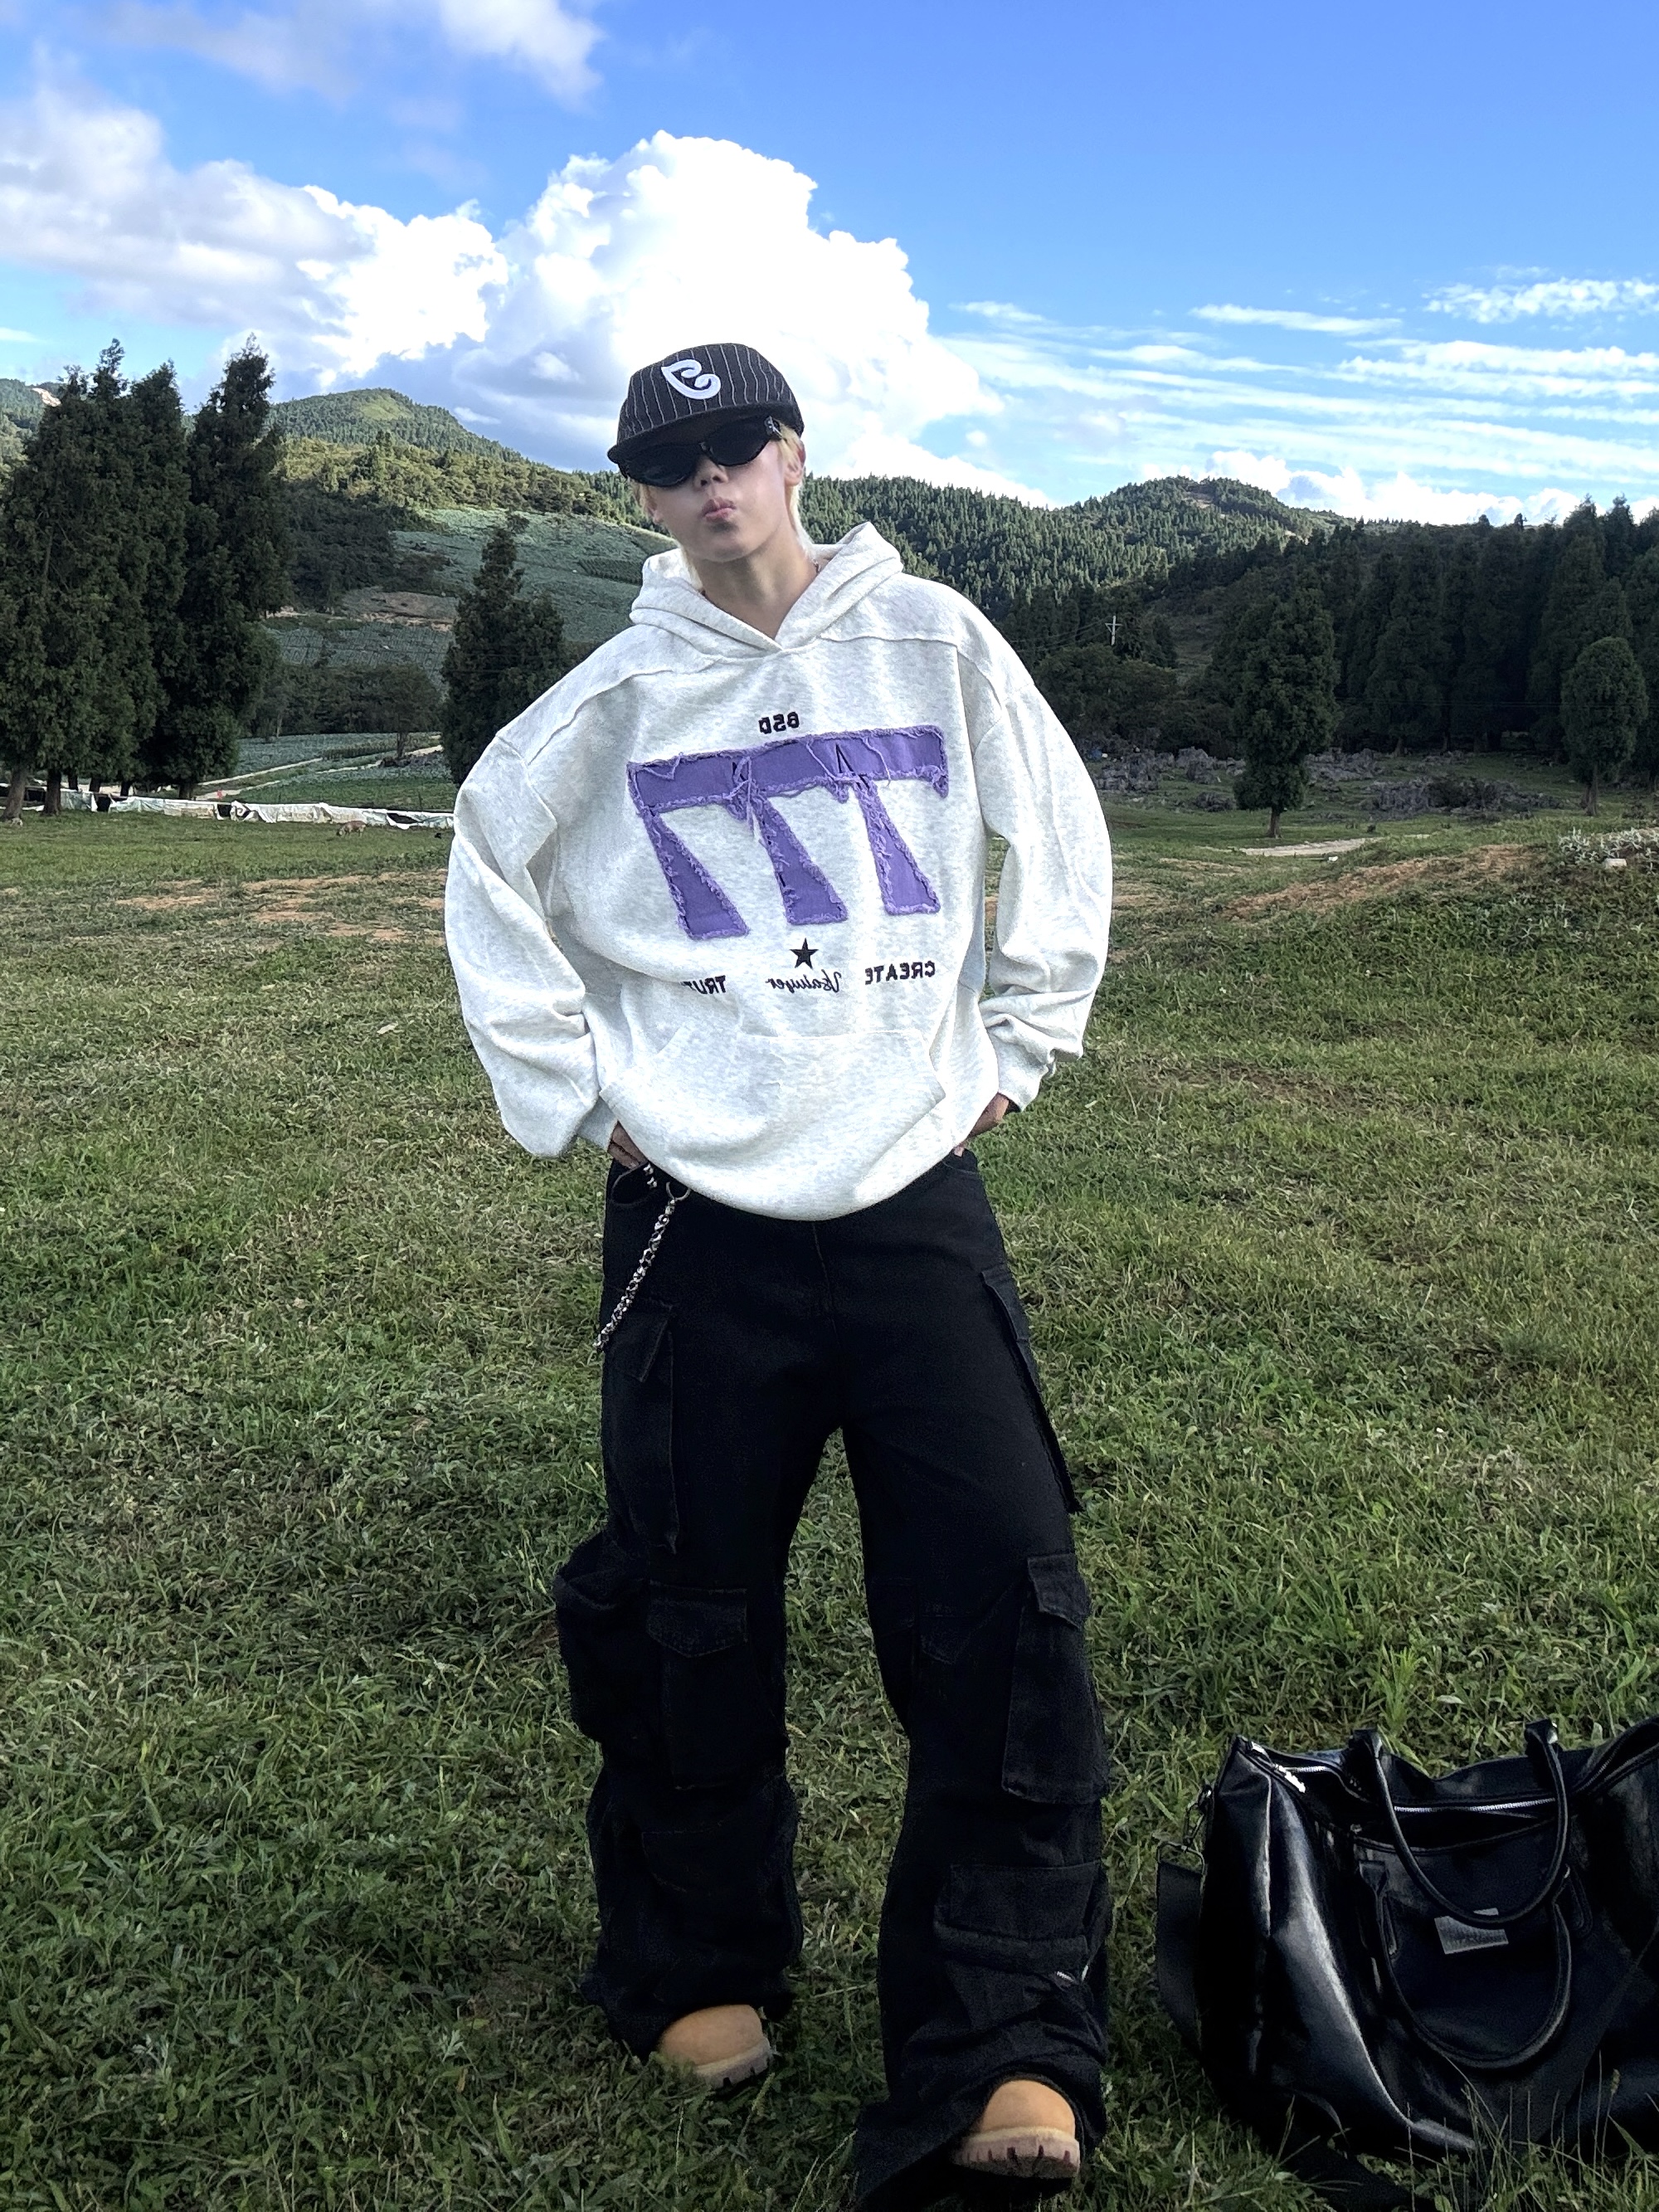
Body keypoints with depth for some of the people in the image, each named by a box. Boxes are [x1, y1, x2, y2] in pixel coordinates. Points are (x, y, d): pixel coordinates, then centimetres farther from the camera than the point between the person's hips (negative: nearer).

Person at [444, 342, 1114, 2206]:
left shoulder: (933, 645, 3)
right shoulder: (617, 699, 3)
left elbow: (1060, 845, 13)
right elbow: (493, 870, 12)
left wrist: (1016, 1051, 10)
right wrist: (571, 1090, 5)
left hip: (917, 1204, 0)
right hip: (698, 1215, 0)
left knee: (1004, 1601, -9)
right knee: (688, 1614, 7)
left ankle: (1000, 2062, 0)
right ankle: (700, 1967, 29)